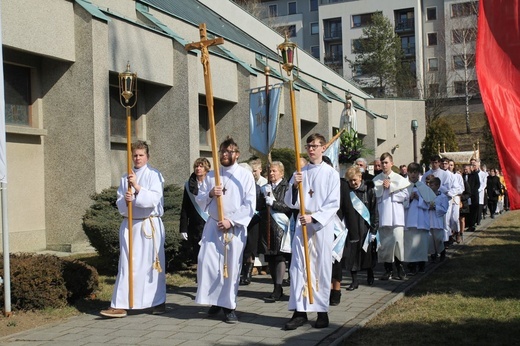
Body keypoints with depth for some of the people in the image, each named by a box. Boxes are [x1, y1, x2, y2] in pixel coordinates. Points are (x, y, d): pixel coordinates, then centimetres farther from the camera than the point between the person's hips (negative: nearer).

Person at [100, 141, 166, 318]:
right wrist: (125, 200, -15)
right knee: (127, 264, 0)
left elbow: (154, 199, -14)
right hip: (130, 225, 3)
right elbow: (120, 204, 7)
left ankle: (159, 301, 19)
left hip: (150, 225, -3)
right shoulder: (126, 178, 11)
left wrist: (137, 187, -20)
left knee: (153, 264, 5)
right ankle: (120, 305, -2)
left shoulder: (154, 175, -2)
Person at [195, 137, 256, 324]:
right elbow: (199, 201, 10)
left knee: (232, 266, 0)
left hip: (235, 227, -3)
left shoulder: (246, 175, 0)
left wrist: (232, 221, -15)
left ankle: (229, 306, 12)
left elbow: (249, 205, -6)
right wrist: (210, 194, -11)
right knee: (207, 263, -5)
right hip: (213, 225, 3)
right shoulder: (211, 175, 11)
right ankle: (215, 300, 13)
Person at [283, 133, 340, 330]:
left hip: (323, 225, -3)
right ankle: (300, 310, 2)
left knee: (322, 267, 2)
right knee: (298, 266, -2)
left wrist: (314, 217, -17)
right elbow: (290, 203, 7)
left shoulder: (331, 173, 0)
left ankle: (322, 311, 10)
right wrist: (294, 185, -11)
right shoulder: (300, 173, 9)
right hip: (302, 224, 3)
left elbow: (333, 204, -5)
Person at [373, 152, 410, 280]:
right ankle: (388, 270, 12)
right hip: (382, 214, 1)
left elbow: (405, 195, -2)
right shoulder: (376, 179, 8)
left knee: (398, 239, -9)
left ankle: (400, 268, 4)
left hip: (396, 214, -1)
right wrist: (383, 187, -8)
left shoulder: (399, 178, 5)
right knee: (384, 242, 3)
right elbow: (374, 195, 2)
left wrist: (390, 188, -5)